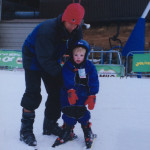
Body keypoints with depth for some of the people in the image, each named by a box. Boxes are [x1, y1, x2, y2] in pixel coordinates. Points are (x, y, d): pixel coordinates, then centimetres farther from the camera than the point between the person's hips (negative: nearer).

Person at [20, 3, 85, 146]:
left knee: (56, 92, 6)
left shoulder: (76, 31, -16)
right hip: (34, 58, -7)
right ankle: (26, 130, -5)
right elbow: (44, 58, -34)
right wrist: (60, 73, -32)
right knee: (33, 94, -13)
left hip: (51, 60, 7)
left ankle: (50, 126, 21)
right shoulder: (47, 29, -36)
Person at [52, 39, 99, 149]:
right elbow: (67, 80, -13)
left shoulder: (89, 66, -1)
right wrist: (71, 91, -27)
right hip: (69, 94, 1)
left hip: (82, 95, -1)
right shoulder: (67, 66, -3)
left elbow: (94, 82, -3)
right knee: (69, 112, 0)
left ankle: (88, 132, 14)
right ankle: (68, 131, 20)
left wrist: (92, 96, -10)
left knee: (82, 113, -7)